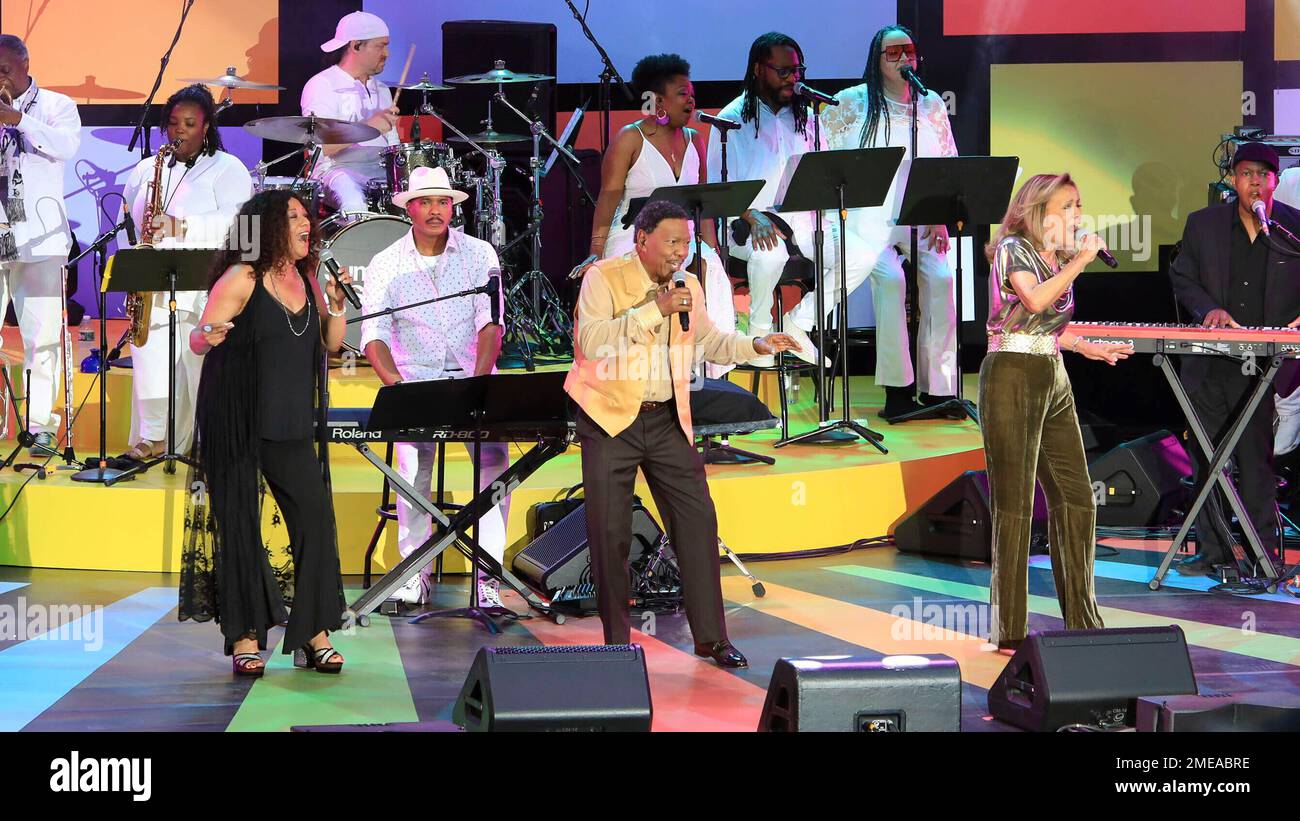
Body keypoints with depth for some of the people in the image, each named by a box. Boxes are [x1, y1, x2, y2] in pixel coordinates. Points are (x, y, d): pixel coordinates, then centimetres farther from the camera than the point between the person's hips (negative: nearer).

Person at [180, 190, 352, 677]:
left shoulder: (306, 280, 9)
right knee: (240, 525, -1)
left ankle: (313, 634, 3)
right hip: (236, 423, -5)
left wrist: (336, 304, -3)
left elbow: (331, 345, 15)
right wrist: (209, 337, -31)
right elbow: (197, 341, -8)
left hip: (290, 424, 5)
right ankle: (244, 637, 7)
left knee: (316, 517, -3)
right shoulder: (242, 279, -8)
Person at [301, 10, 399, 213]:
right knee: (355, 205, -38)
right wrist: (368, 126, -21)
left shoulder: (381, 91, 23)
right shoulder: (321, 86, -2)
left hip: (382, 173, 7)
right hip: (338, 170, -7)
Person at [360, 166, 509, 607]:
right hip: (417, 381, 0)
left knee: (494, 463, -19)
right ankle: (414, 575, -14)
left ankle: (488, 578, -15)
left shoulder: (480, 254, 2)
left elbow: (491, 322, -7)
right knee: (413, 466, -21)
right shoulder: (386, 265, 3)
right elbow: (374, 334, -3)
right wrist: (394, 382, -21)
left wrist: (478, 381, -22)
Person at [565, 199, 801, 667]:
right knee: (610, 532, -2)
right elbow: (590, 340, -23)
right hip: (611, 419, -5)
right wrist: (654, 310, -27)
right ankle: (616, 642, 9)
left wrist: (757, 346, 3)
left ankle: (711, 638, 6)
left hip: (667, 419, 5)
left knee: (698, 521, -1)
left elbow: (709, 342, 22)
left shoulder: (689, 287, 9)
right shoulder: (603, 277, -10)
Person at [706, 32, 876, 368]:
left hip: (802, 222, 5)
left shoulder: (804, 117, 17)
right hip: (749, 224, -5)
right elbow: (719, 187, -7)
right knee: (770, 254, -39)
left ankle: (800, 322, -2)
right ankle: (759, 334, -13)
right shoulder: (733, 119, 0)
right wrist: (752, 217, -24)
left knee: (861, 256, -17)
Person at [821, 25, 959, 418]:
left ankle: (938, 386, -19)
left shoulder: (932, 105, 13)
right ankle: (898, 391, -27)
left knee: (941, 277, -25)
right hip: (870, 217, -3)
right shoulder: (852, 103, 3)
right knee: (890, 277, -31)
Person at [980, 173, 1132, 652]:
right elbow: (1035, 300, -24)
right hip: (1012, 376, -8)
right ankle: (1009, 632, -2)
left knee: (1076, 498, 6)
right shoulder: (1013, 248, -6)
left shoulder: (1059, 257, 17)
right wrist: (1079, 262, -15)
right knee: (1014, 504, -6)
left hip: (1053, 379, 8)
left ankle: (1082, 622, 14)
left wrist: (1088, 347, 20)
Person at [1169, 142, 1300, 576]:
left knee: (1256, 461, -4)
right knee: (1205, 459, 8)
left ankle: (1264, 552, 5)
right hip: (1208, 367, 3)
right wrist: (1209, 309, -5)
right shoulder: (1202, 224, 6)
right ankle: (1212, 548, 18)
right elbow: (1182, 277, 12)